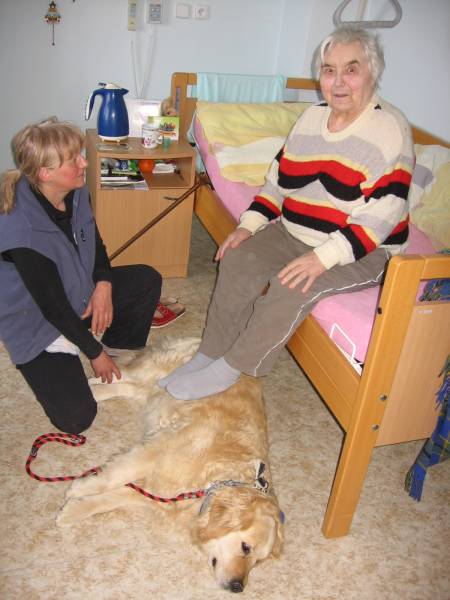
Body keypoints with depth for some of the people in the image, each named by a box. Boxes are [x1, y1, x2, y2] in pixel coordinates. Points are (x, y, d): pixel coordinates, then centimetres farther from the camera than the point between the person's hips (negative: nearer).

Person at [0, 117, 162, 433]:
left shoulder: (76, 193, -12)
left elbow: (95, 242, 7)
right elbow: (53, 306, -26)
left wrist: (104, 285, -12)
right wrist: (94, 353, -16)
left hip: (80, 294, 7)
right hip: (36, 324, -7)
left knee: (148, 280, -6)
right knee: (76, 417, -15)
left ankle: (117, 348, 10)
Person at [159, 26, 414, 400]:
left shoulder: (389, 129, -15)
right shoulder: (312, 118, 6)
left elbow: (383, 214, -23)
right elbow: (277, 182, 10)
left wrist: (323, 257, -32)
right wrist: (248, 226, -5)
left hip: (363, 252, -6)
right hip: (294, 235, 6)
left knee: (292, 286, -29)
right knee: (238, 259, -14)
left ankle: (231, 368, -11)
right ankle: (209, 353, -2)